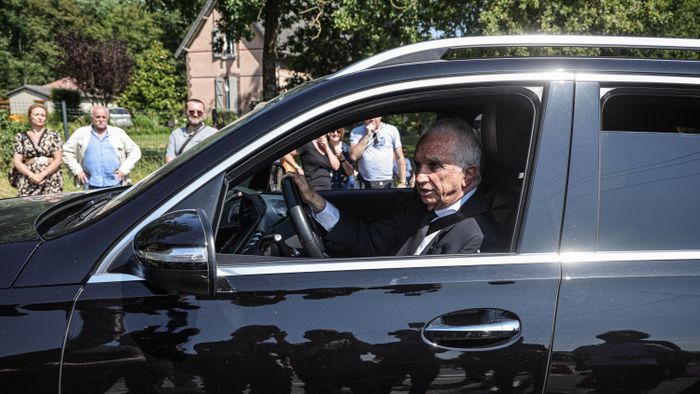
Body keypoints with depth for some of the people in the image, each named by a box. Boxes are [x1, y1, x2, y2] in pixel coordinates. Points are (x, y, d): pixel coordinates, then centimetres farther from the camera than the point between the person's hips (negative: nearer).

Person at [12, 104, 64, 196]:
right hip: (28, 183, 1)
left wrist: (42, 174, -12)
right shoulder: (21, 137, 12)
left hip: (52, 182, -1)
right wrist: (32, 175, -11)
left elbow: (58, 159, 1)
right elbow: (17, 161, 6)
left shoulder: (53, 136, 8)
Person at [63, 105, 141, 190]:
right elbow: (67, 151, 11)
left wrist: (124, 169, -1)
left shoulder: (118, 133, 9)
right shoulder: (81, 133, 9)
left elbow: (135, 151, 9)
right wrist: (77, 170, 1)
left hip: (115, 183, 0)